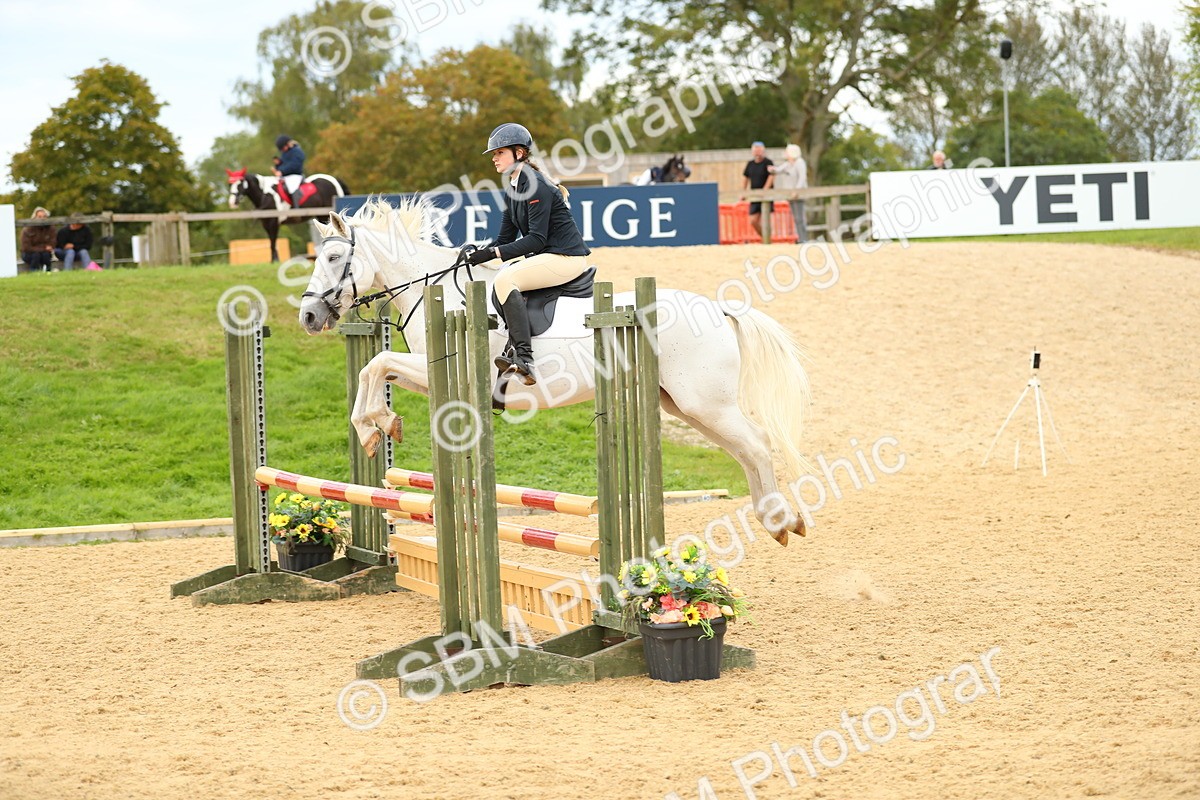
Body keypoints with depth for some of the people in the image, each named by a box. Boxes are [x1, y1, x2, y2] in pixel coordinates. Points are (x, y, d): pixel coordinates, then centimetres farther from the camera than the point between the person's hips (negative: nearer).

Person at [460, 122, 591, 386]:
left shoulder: (536, 186, -16)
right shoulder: (512, 190, 14)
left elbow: (536, 239, -22)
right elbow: (506, 239, 13)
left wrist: (493, 253, -25)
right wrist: (479, 252, -6)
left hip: (567, 256, -11)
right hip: (545, 256, 11)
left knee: (505, 279, -24)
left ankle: (524, 358, -32)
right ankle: (514, 348, -4)